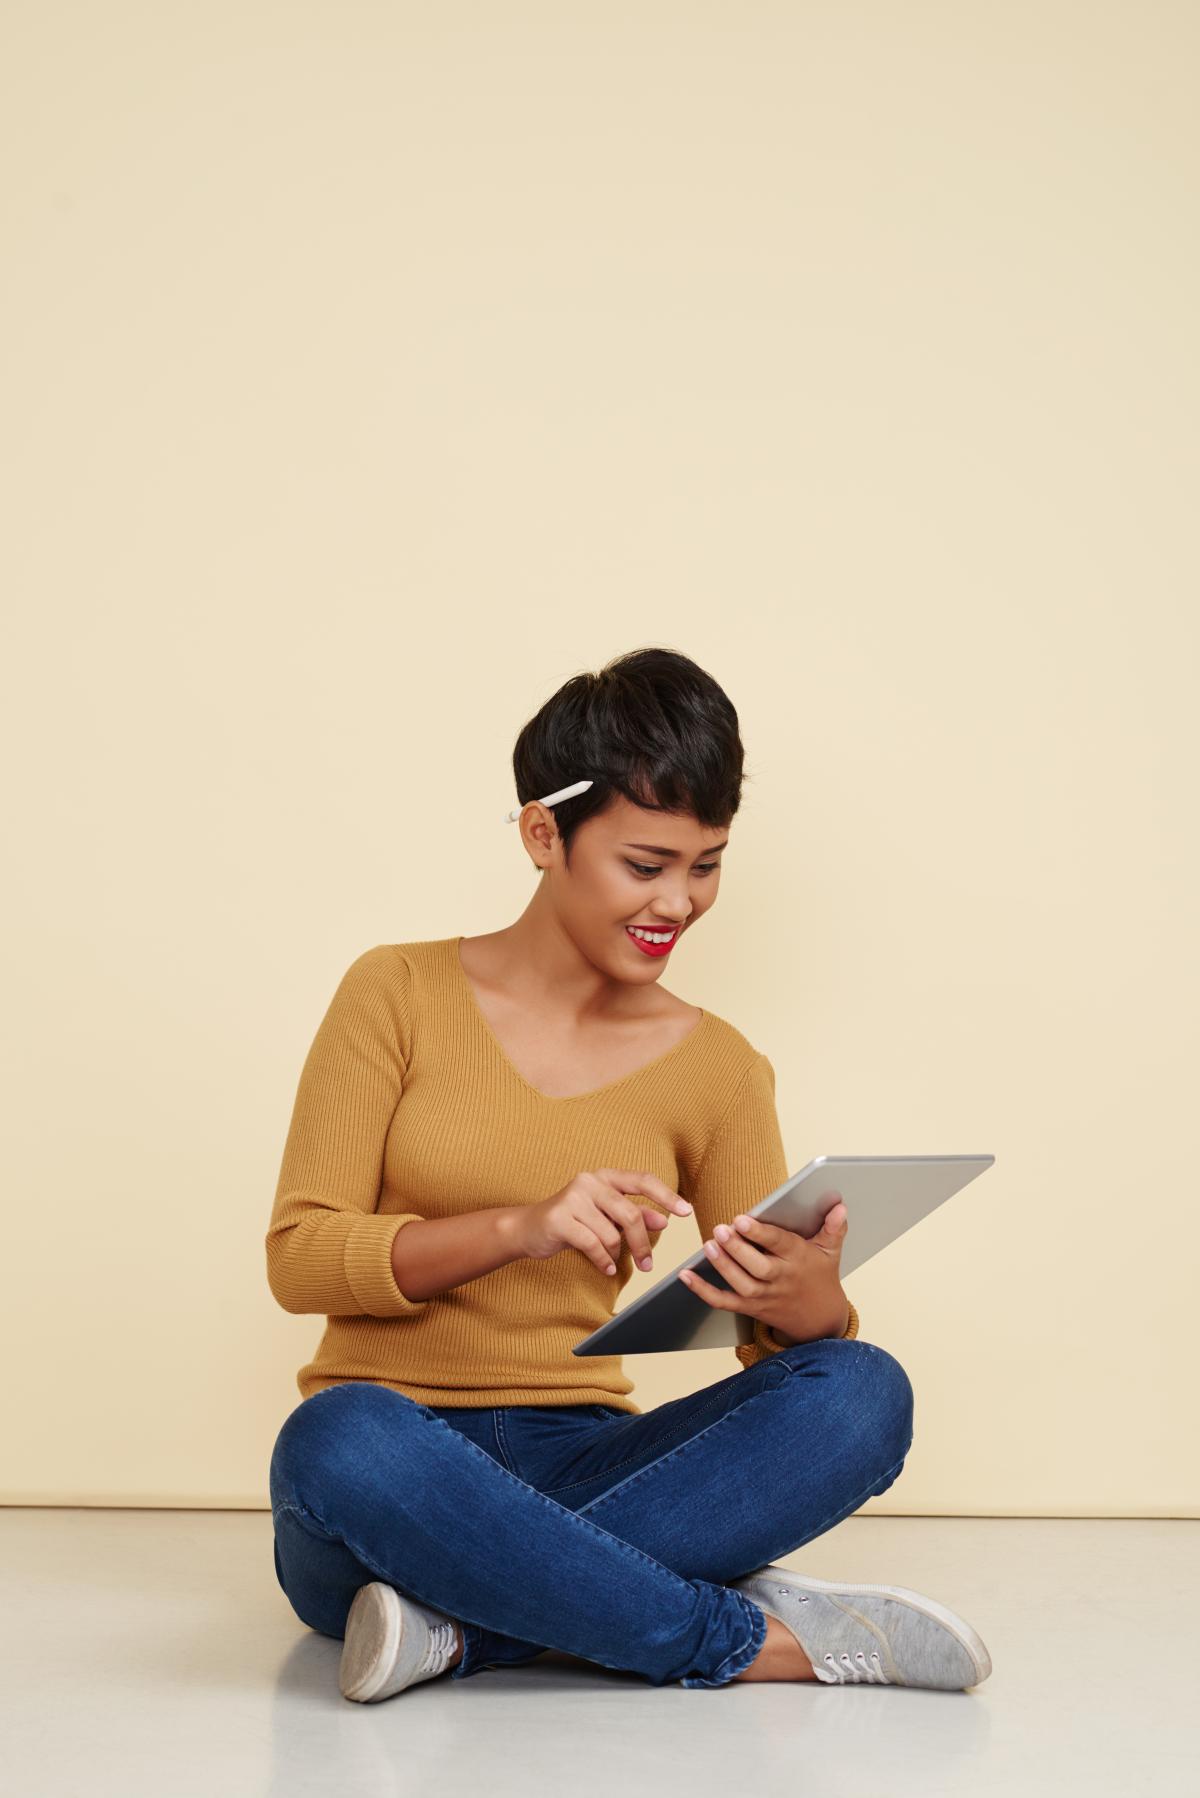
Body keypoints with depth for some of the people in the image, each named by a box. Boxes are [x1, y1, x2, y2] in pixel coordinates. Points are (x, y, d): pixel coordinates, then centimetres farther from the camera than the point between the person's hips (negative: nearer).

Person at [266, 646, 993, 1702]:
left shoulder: (715, 1065, 9)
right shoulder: (400, 994, 2)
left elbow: (777, 1337, 7)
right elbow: (298, 1258, -5)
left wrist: (810, 1302, -19)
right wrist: (520, 1228, -21)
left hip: (577, 1471, 3)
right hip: (392, 1461, -2)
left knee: (861, 1391, -23)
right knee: (341, 1442, -39)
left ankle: (463, 1629, -30)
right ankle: (764, 1638, -26)